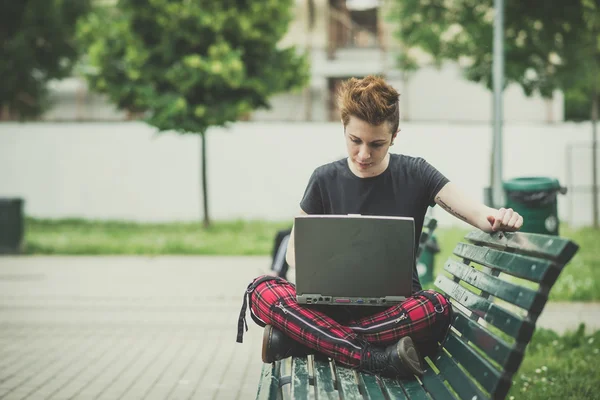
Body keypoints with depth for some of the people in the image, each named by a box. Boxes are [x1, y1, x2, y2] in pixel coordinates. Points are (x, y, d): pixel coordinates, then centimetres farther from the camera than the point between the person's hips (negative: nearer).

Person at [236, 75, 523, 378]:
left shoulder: (415, 174, 3)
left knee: (437, 307, -37)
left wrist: (496, 217, -35)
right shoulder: (325, 179, 6)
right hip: (334, 303, 1)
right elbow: (295, 250, 9)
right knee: (261, 290, -27)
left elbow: (475, 212, -9)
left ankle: (301, 339, -28)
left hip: (397, 306, -1)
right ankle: (376, 358, -36)